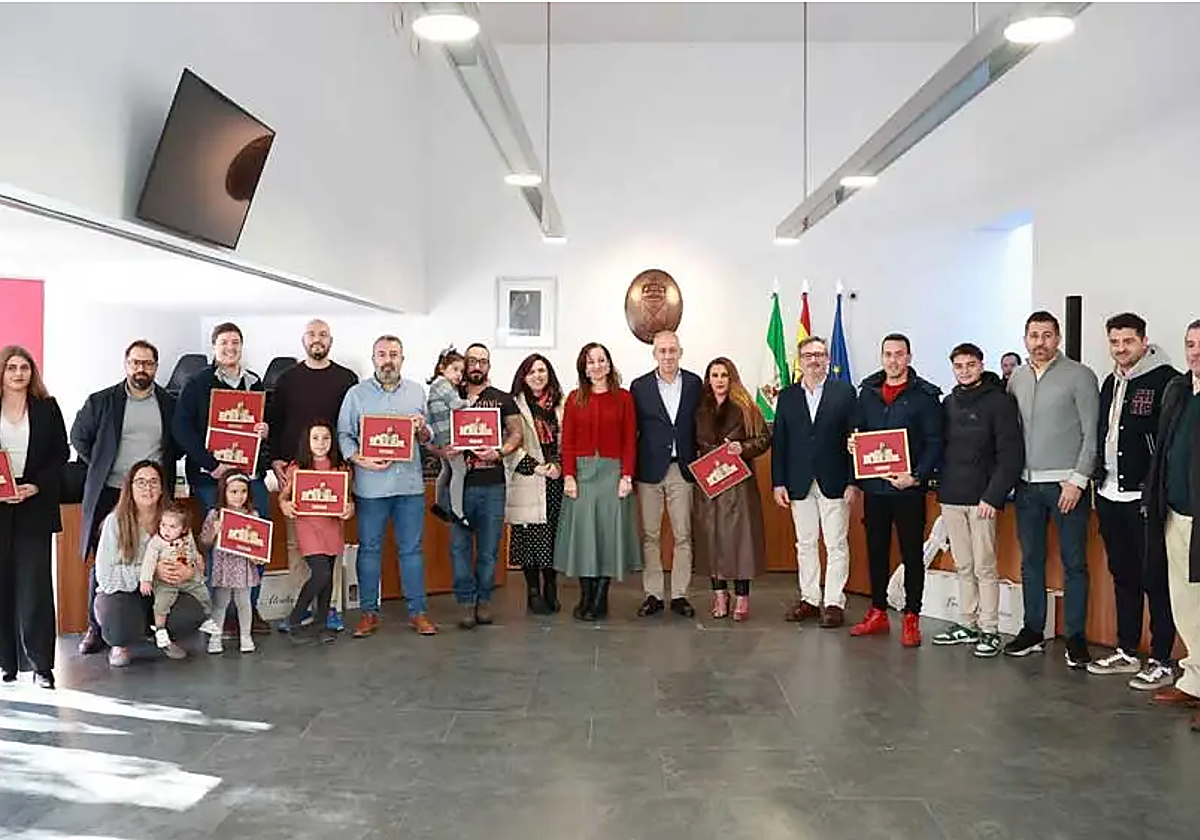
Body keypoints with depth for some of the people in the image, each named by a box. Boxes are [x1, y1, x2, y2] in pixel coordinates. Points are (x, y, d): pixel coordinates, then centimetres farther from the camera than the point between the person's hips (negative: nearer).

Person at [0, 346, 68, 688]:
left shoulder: (47, 408, 6)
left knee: (35, 584, -2)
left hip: (35, 506, -1)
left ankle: (41, 664, 3)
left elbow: (61, 454, 4)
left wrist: (37, 486, -9)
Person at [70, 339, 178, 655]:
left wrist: (165, 463, 7)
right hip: (110, 493, 0)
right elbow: (79, 437, 11)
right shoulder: (101, 401, 4)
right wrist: (100, 466, 6)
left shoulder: (170, 404, 7)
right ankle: (96, 628, 13)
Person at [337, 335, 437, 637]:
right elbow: (344, 435, 1)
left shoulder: (417, 392, 11)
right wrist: (360, 460, -14)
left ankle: (418, 611, 15)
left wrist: (422, 430, -7)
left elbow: (429, 438, 15)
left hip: (410, 483, 2)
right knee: (369, 549, 6)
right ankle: (369, 612, 17)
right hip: (370, 485, -1)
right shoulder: (357, 393, 4)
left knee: (412, 549, 6)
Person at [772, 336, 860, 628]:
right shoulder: (787, 396, 8)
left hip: (834, 482, -3)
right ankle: (809, 599, 20)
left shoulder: (845, 392, 1)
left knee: (836, 545, 2)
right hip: (799, 483, 3)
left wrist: (853, 482, -9)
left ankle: (834, 602, 9)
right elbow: (778, 442, 7)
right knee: (805, 544, 11)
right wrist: (778, 482, 0)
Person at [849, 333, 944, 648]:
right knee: (876, 550, 12)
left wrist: (916, 476, -18)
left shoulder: (925, 395, -4)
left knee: (912, 554, 4)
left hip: (908, 488, -4)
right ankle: (877, 613, 23)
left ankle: (911, 618, 13)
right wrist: (853, 443, -5)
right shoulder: (868, 391, 11)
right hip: (874, 486, 5)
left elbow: (934, 442, -7)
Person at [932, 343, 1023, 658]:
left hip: (981, 499, -5)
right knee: (963, 567, 12)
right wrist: (940, 486, 2)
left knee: (984, 566, -1)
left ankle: (990, 630, 8)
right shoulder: (949, 403, 13)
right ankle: (967, 624, 21)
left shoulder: (999, 401, -5)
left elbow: (1011, 454, -11)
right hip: (950, 498, 6)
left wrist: (993, 496, -16)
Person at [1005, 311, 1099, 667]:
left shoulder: (1079, 376, -3)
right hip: (1027, 484, 5)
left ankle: (1076, 637, 10)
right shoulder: (1016, 378, 10)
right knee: (1030, 561, 11)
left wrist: (1077, 480, -11)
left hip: (1066, 484, -4)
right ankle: (1033, 630, 21)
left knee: (1074, 562, 1)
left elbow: (1091, 433, -6)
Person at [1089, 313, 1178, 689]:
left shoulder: (1164, 380, -10)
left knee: (1155, 580, 0)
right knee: (1123, 577, 15)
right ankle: (1127, 653, 25)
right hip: (1109, 496, 8)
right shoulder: (1111, 382, 14)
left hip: (1145, 498, -8)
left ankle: (1161, 662, 8)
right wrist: (1099, 480, 14)